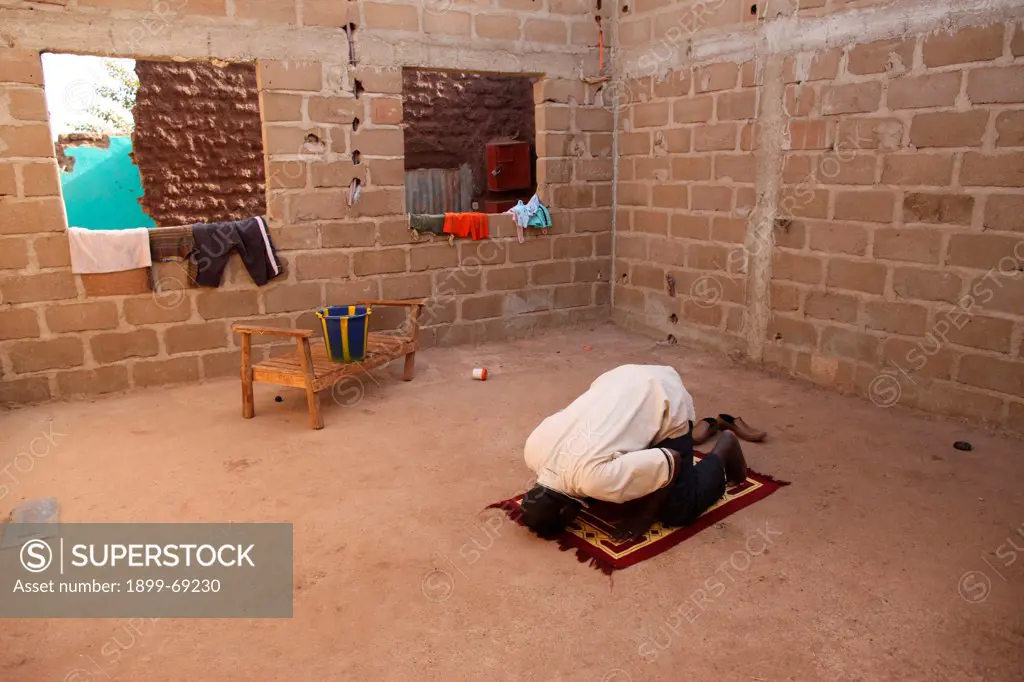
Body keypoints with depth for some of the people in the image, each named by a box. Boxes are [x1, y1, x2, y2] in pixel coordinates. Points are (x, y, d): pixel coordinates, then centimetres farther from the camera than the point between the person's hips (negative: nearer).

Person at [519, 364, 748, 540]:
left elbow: (672, 462, -28)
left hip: (667, 400, -7)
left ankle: (724, 447, 19)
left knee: (678, 512, -4)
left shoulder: (596, 479, -37)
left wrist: (645, 516, -14)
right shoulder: (533, 450, -15)